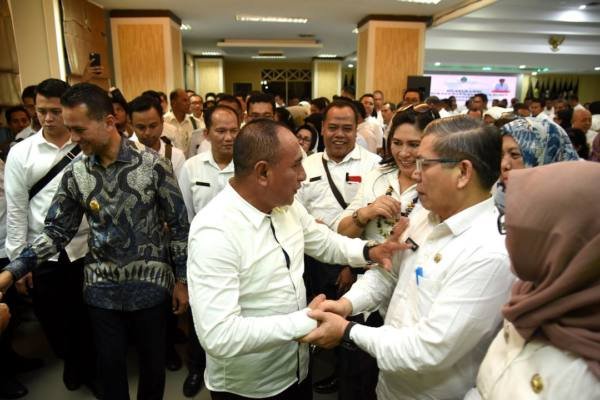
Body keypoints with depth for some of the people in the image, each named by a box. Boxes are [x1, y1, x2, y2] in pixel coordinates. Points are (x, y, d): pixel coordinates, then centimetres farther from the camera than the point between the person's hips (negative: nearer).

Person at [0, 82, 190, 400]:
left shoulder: (153, 165, -14)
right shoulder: (74, 174, -3)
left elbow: (179, 225, -8)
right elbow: (57, 231, 5)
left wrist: (181, 280, -5)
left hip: (150, 285, -2)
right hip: (101, 289, 3)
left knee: (153, 361, 16)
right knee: (109, 365, 17)